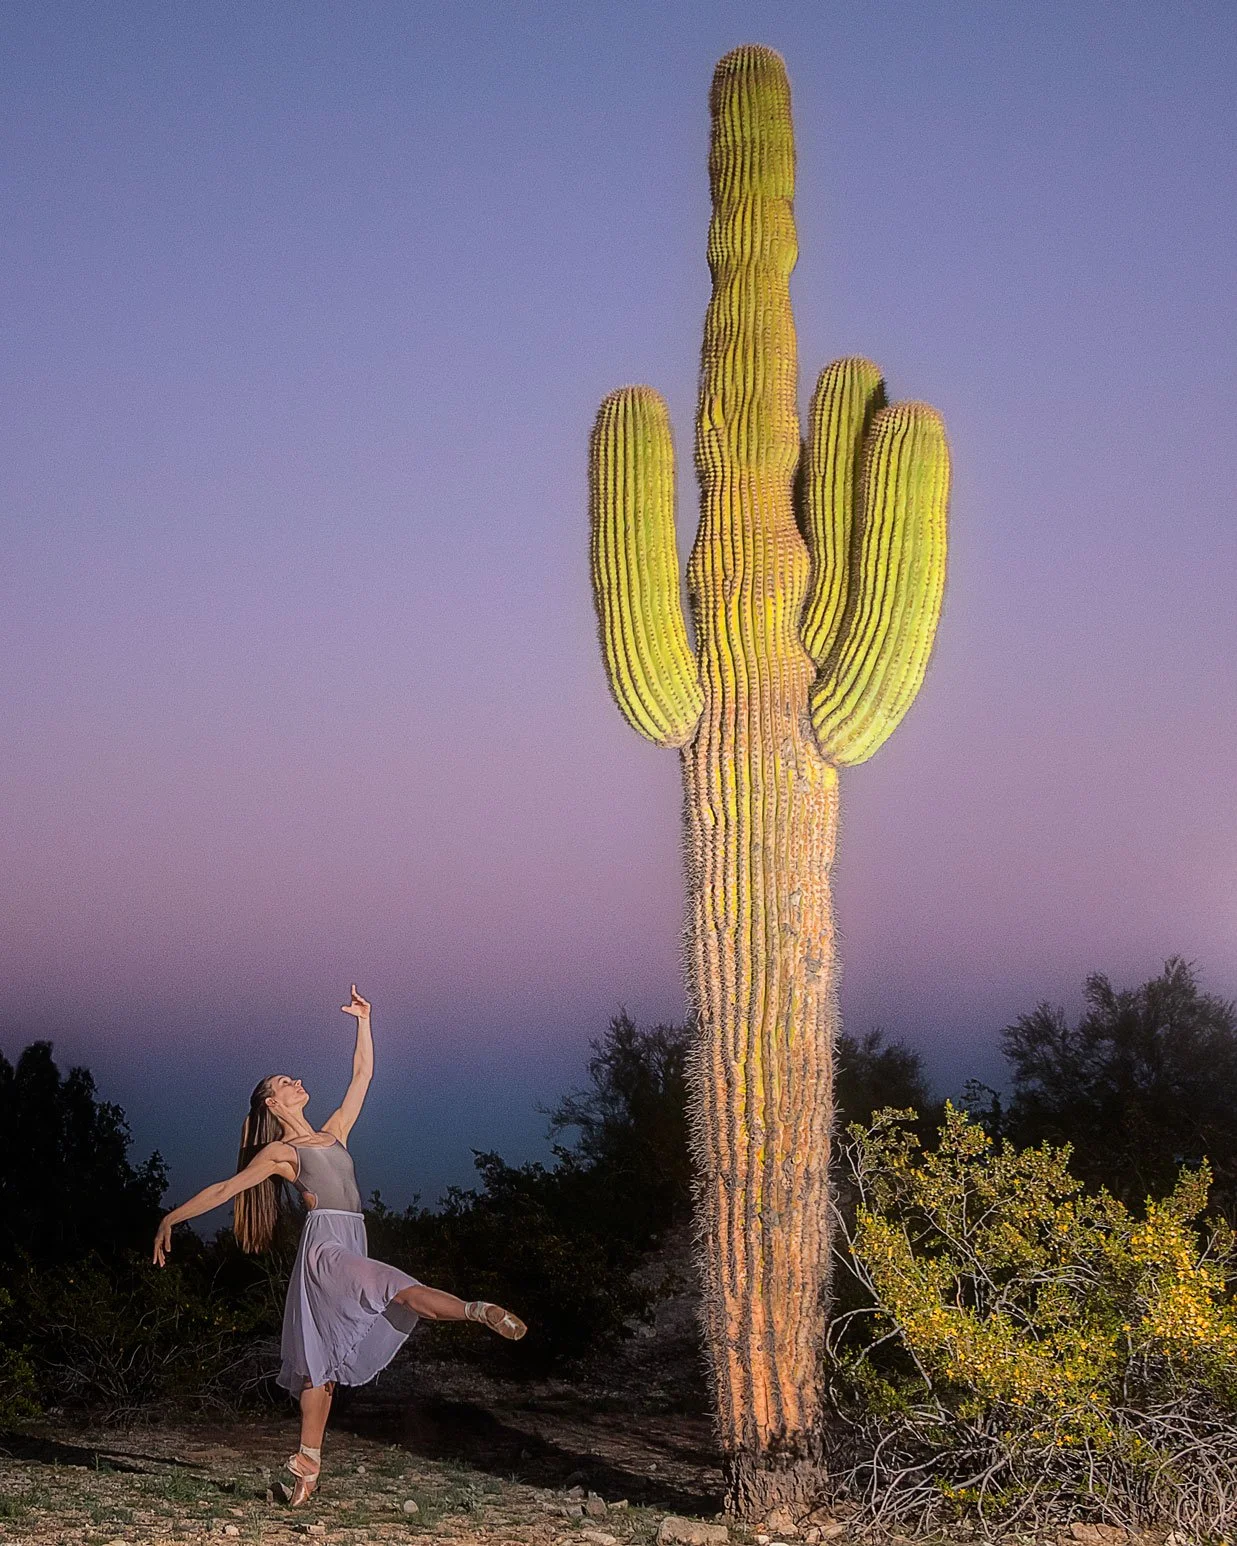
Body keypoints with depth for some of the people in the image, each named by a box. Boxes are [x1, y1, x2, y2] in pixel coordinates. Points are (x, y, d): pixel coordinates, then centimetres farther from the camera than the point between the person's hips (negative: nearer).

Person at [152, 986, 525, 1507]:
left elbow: (363, 1074, 25)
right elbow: (224, 1189, 6)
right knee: (399, 1289, -27)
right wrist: (170, 1220, 4)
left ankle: (307, 1468, 2)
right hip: (323, 1246, -6)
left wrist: (362, 1021, 24)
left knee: (322, 1364, 2)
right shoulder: (279, 1151, 7)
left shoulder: (334, 1133, 22)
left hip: (350, 1250, 6)